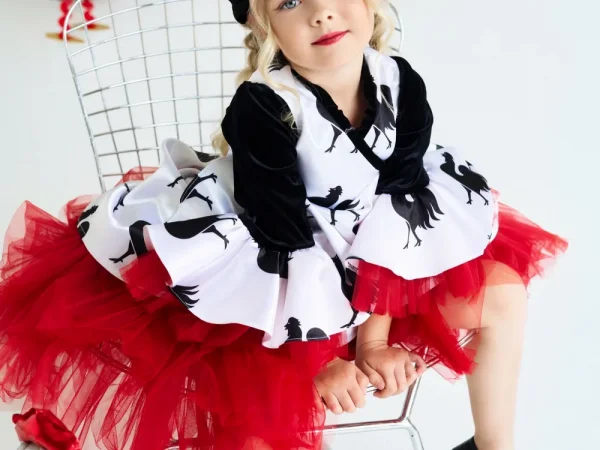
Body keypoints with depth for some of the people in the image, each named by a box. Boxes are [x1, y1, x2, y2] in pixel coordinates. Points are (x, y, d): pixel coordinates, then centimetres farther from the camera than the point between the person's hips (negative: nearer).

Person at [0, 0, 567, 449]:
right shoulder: (260, 110, -26)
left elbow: (397, 216, -10)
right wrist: (322, 359, -18)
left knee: (505, 293, 4)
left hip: (385, 270, 6)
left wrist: (375, 338, -11)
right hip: (280, 282, -5)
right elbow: (285, 244, -23)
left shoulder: (403, 85, -12)